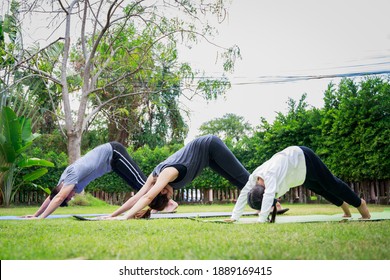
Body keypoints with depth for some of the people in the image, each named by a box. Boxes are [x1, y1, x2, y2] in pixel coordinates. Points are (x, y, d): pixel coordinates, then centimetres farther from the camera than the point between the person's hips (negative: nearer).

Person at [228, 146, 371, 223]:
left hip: (303, 158, -7)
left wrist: (261, 220, -60)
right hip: (296, 163, 7)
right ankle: (343, 205, 46)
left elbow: (269, 196, -55)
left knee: (331, 184, 7)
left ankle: (360, 203, 29)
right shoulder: (254, 177, -19)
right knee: (320, 190, 23)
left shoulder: (269, 176, -42)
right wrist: (234, 217, -21)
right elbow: (243, 195, -15)